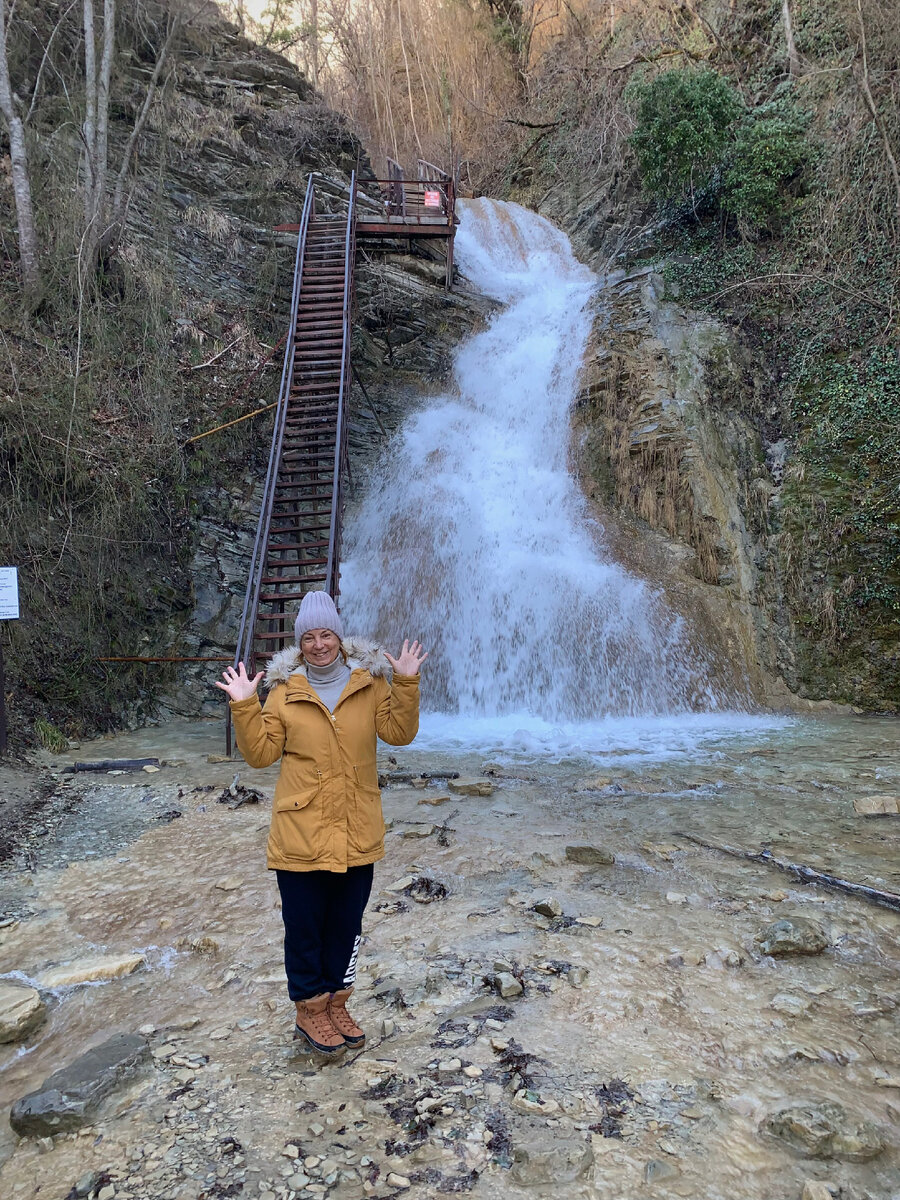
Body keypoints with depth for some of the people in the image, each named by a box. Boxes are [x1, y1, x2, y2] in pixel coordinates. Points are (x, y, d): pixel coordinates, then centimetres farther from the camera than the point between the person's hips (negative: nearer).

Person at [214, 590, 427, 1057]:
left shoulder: (370, 683, 2)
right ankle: (309, 1011, 31)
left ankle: (335, 1003, 37)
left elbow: (399, 733, -7)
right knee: (304, 927, 10)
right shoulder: (284, 692, -2)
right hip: (301, 834, -2)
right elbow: (261, 753, -2)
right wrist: (244, 707, -13)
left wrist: (406, 685, -17)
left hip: (357, 834, 2)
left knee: (346, 925, 17)